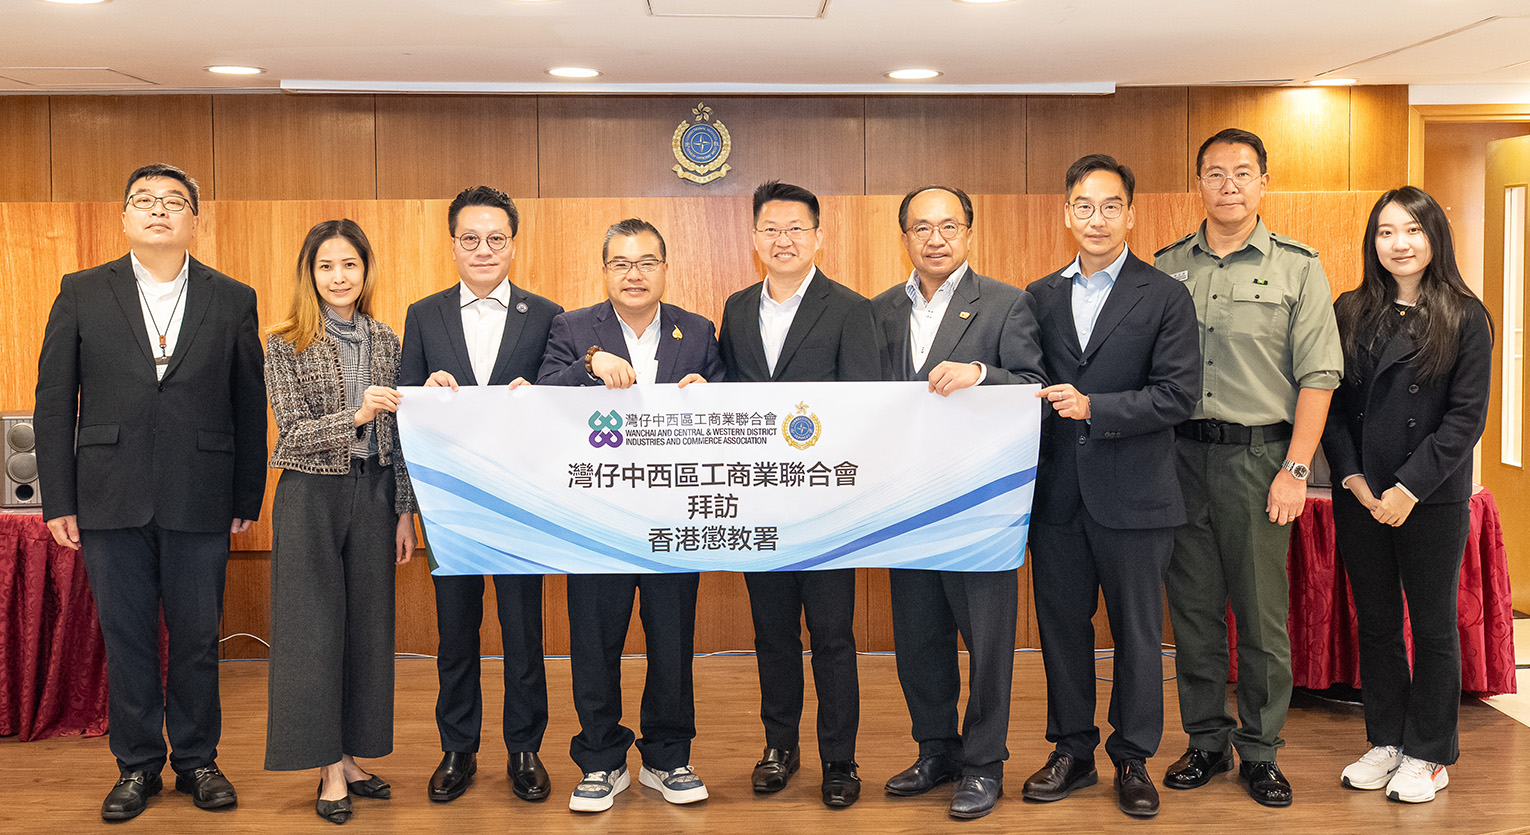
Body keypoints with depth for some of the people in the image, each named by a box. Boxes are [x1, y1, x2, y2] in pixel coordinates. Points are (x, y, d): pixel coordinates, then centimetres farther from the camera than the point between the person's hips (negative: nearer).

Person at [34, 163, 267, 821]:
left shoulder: (233, 300, 4)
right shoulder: (82, 294, 5)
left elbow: (249, 407, 5)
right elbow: (54, 403, 4)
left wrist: (247, 500, 4)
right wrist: (58, 501, 0)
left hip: (200, 501, 0)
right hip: (111, 499, 1)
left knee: (196, 637, 8)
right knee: (125, 637, 9)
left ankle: (197, 760, 24)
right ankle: (137, 765, 23)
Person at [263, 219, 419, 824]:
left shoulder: (386, 342, 8)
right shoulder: (286, 345, -3)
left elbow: (397, 435, 9)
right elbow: (294, 432, -11)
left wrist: (404, 510, 8)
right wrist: (355, 414, -27)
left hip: (373, 495, 4)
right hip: (311, 496, -4)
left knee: (367, 625, 7)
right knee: (314, 627, -1)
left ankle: (349, 756, 19)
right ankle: (329, 768, 7)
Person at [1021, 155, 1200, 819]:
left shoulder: (1166, 298, -2)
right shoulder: (1039, 297, 10)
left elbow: (1178, 395, -10)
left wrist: (1093, 407, -18)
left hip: (1133, 496, -3)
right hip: (1057, 494, 4)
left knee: (1137, 632, 6)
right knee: (1062, 625, 11)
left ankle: (1133, 759, 21)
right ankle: (1072, 751, 26)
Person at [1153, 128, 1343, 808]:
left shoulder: (1297, 267, 2)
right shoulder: (1168, 267, 9)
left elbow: (1318, 374, -2)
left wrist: (1296, 469, -9)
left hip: (1257, 453, -2)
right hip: (1181, 453, 2)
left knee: (1262, 611, 3)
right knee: (1193, 607, 8)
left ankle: (1260, 752, 17)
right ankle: (1207, 741, 22)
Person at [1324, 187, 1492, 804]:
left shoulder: (1464, 318, -4)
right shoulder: (1349, 313, 5)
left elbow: (1466, 417, -9)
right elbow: (1331, 405, 4)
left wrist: (1408, 488, -15)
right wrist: (1352, 477, -8)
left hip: (1433, 499, -3)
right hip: (1359, 496, 3)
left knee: (1433, 625, 7)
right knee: (1375, 621, 11)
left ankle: (1428, 754, 19)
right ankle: (1385, 740, 24)